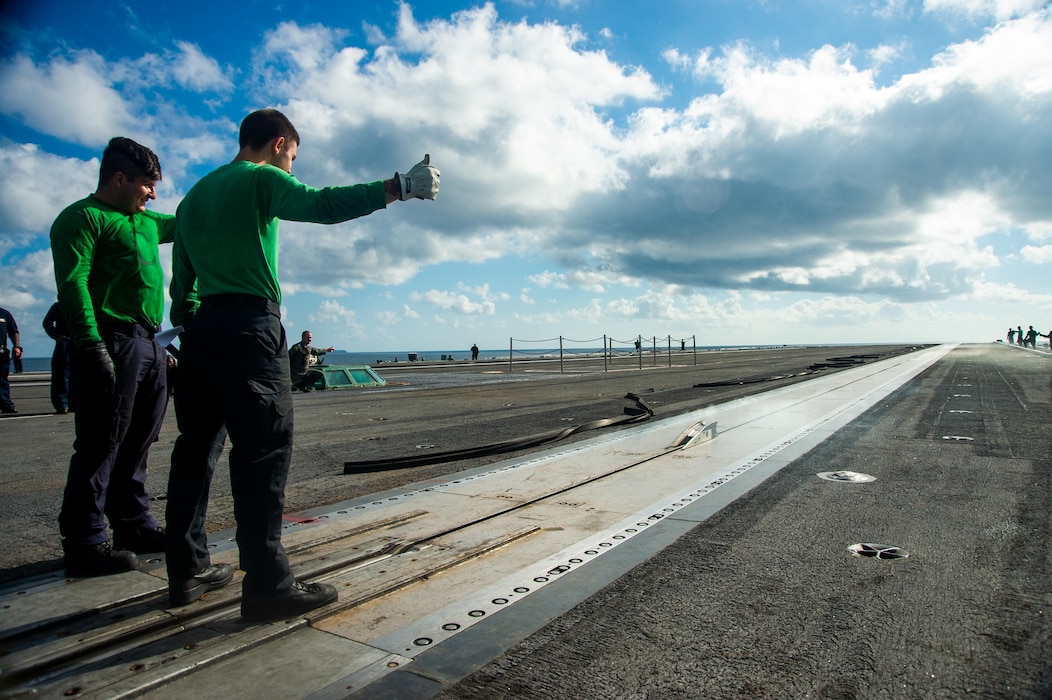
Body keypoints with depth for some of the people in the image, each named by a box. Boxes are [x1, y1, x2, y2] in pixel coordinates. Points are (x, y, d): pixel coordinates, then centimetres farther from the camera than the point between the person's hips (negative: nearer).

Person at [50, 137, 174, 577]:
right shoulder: (83, 217, -3)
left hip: (148, 345, 9)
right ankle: (85, 545, 2)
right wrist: (92, 344, -22)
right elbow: (72, 282, -13)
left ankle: (134, 527, 23)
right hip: (113, 344, -9)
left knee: (137, 443, 13)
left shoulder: (144, 221, 22)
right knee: (101, 445, -6)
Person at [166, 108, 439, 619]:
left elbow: (181, 279, 22)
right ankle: (267, 585, -10)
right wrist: (400, 186, -18)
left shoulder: (195, 193, 24)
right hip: (248, 325, -9)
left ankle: (187, 571, 18)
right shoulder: (262, 179, 0)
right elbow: (323, 205, -19)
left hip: (201, 329, 9)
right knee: (265, 448, -10)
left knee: (197, 445, 11)